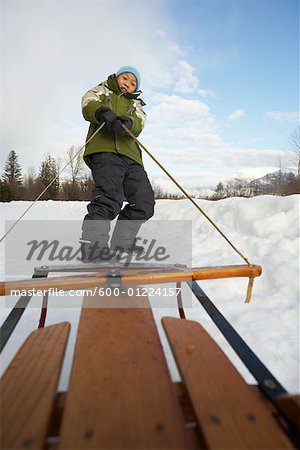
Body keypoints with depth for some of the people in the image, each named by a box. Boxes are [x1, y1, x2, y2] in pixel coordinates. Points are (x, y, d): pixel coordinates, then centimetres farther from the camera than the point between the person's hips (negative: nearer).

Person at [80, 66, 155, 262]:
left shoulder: (135, 104, 32)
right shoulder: (102, 91, 27)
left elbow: (139, 123, 8)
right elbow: (88, 103, 2)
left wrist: (127, 122, -18)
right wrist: (103, 113, -22)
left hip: (130, 154, 5)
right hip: (104, 150, -5)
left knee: (145, 202, -4)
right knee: (109, 197, -26)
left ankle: (122, 242, 10)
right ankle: (93, 245, -26)